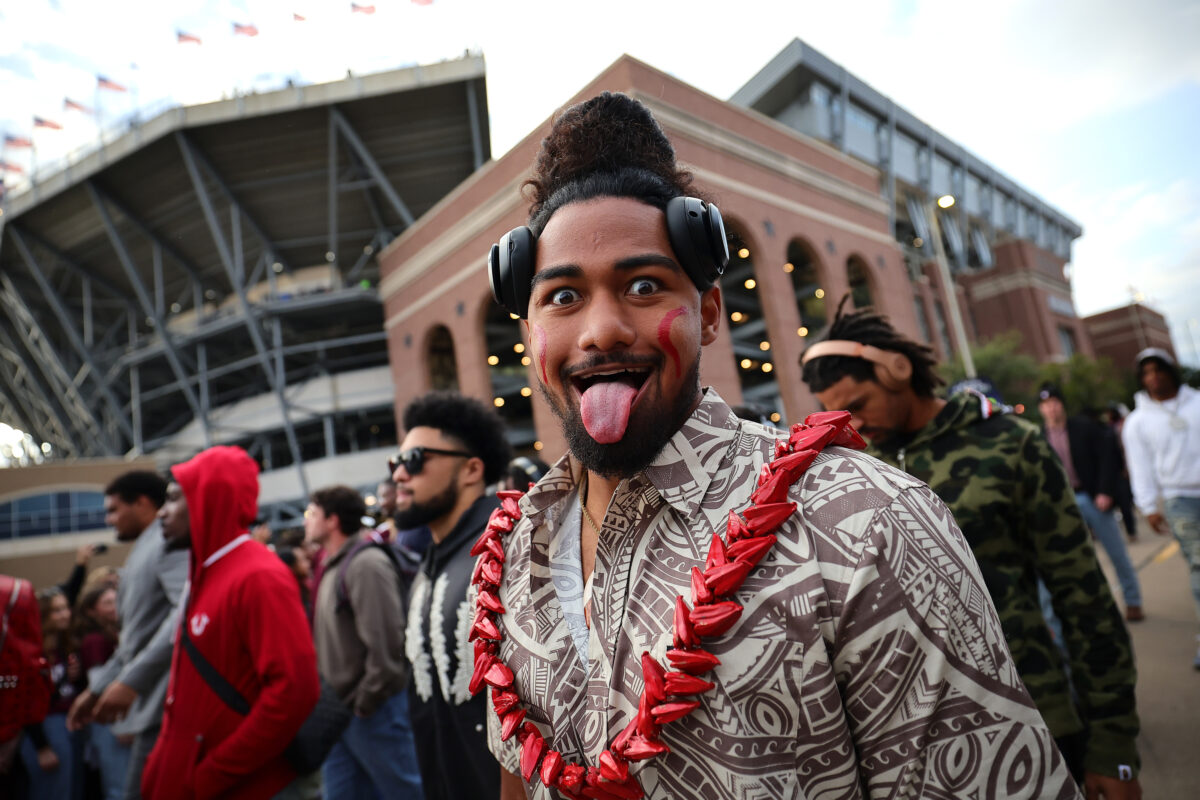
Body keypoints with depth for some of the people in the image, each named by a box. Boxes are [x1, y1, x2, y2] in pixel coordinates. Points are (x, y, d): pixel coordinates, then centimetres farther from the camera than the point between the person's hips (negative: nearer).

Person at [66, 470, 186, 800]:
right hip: (151, 700, 10)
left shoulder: (170, 541, -11)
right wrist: (98, 687, 26)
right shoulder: (143, 551, 22)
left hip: (164, 701, -10)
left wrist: (131, 680, -25)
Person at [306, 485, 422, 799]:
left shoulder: (366, 563, -18)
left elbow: (385, 642, -23)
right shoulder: (333, 567, 13)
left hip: (374, 710, -9)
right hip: (341, 712, 9)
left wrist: (365, 703, -16)